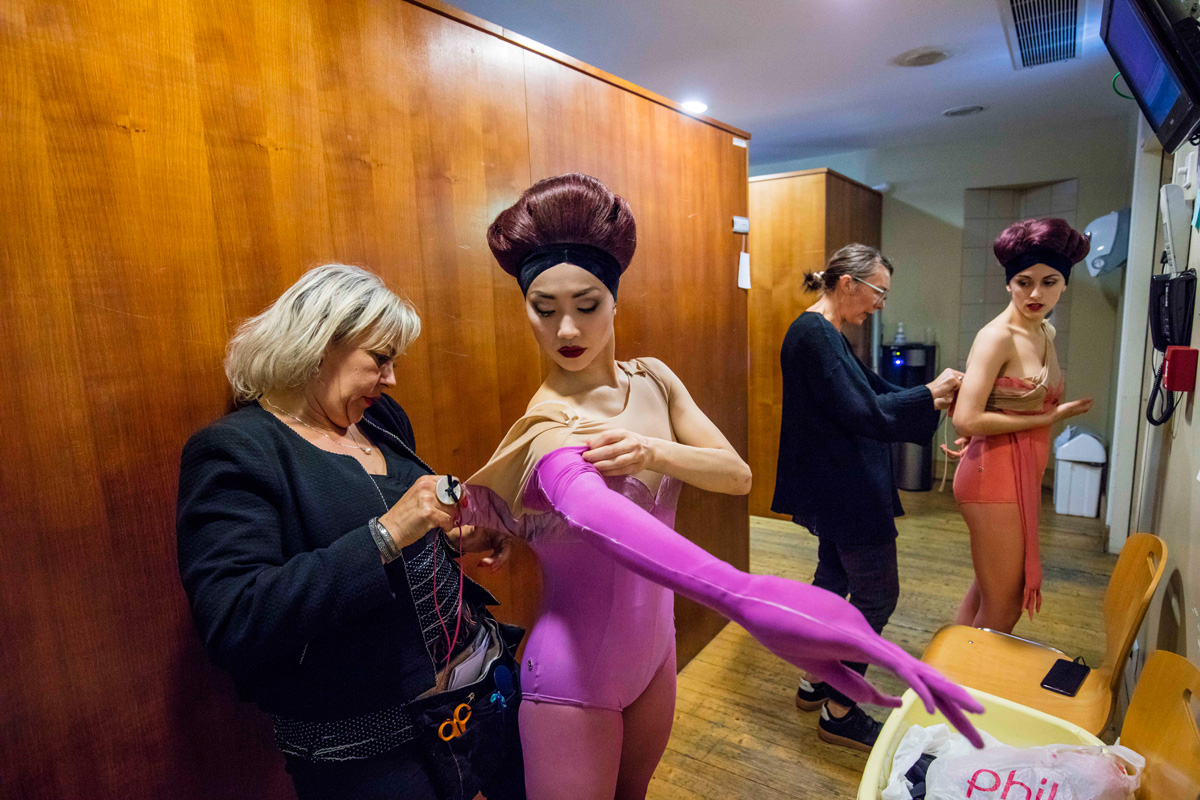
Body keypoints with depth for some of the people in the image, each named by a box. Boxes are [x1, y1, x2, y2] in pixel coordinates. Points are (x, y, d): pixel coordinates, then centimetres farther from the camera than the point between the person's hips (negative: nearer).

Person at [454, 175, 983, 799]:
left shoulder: (652, 380, -3)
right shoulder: (551, 425, -25)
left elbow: (736, 474, -8)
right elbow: (593, 513, -47)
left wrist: (652, 451, -28)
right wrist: (748, 598, -64)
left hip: (653, 647, 6)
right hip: (574, 677, -6)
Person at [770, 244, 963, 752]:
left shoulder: (823, 333, 12)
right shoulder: (816, 334, -20)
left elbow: (869, 391, 14)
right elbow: (861, 412, -24)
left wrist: (931, 399, 5)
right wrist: (929, 394, -14)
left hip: (833, 491, 11)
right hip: (846, 492, -11)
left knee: (835, 575, 21)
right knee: (877, 594, 1)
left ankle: (815, 681, 37)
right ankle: (838, 711, 15)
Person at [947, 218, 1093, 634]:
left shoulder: (1045, 333, 11)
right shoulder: (997, 336, -16)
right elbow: (966, 420, -23)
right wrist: (1049, 418, -16)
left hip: (1022, 474, 9)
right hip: (995, 475, -9)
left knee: (986, 593, 18)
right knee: (1004, 607, 0)